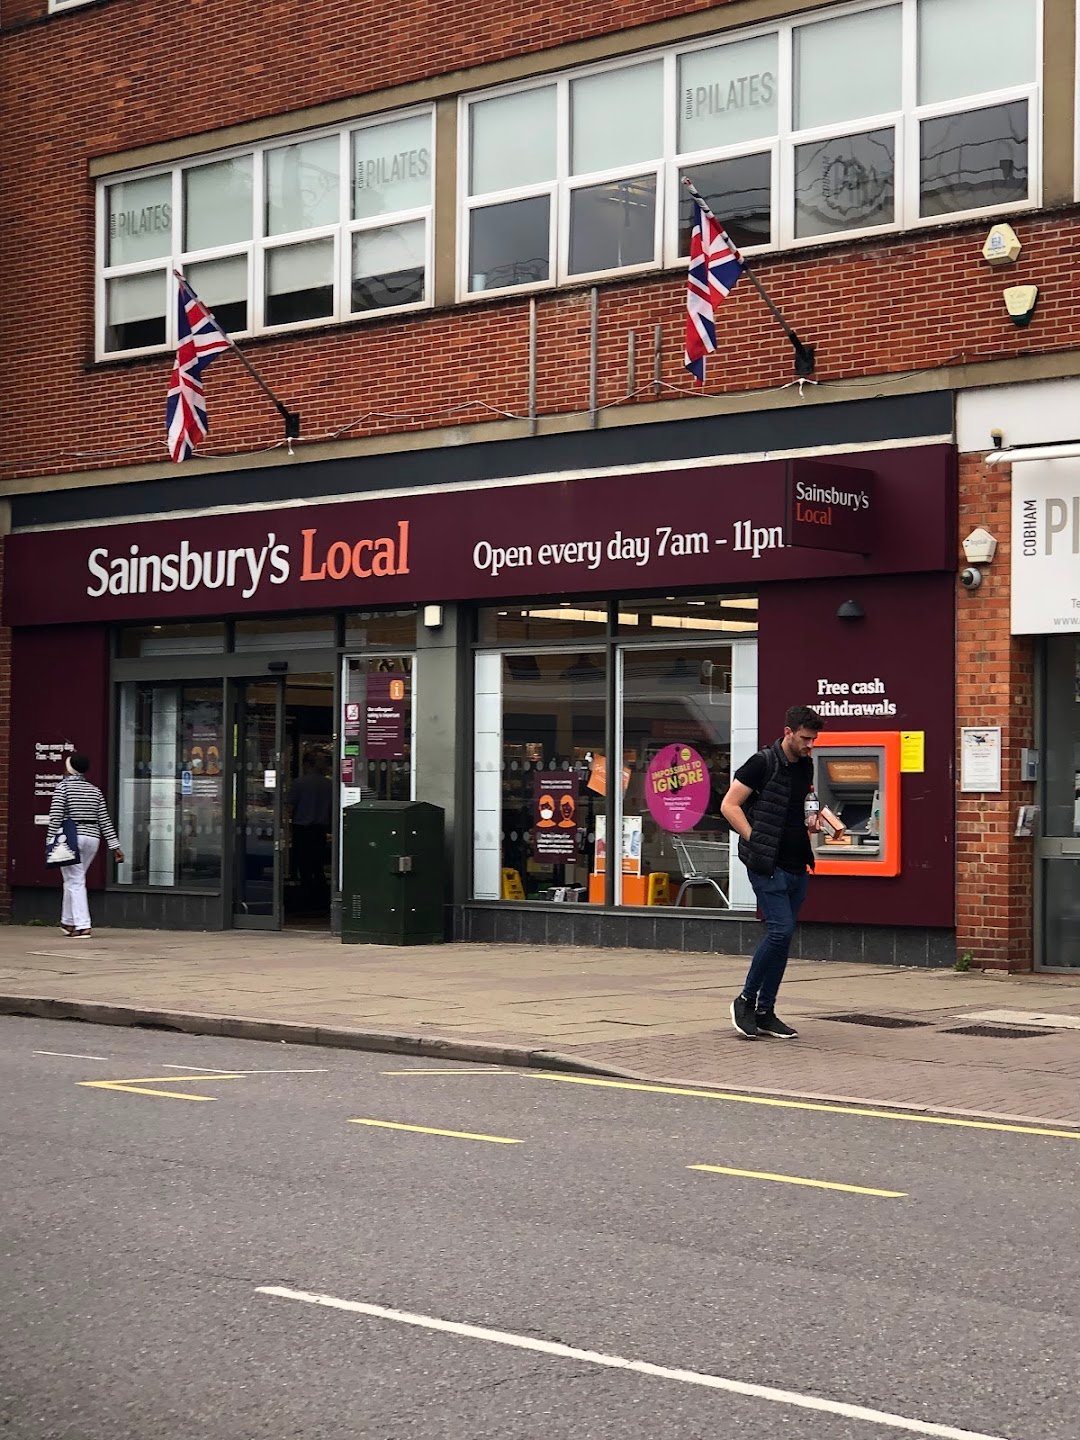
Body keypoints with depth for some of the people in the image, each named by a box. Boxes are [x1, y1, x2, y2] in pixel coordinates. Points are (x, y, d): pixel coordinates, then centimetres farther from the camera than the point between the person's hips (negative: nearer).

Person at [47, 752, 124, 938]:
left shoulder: (63, 787, -3)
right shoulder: (95, 791, 12)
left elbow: (56, 817, -11)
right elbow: (104, 820, 9)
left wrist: (51, 842, -10)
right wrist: (115, 846, 9)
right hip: (92, 838, 5)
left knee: (75, 882, -4)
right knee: (74, 880, 20)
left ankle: (83, 926, -13)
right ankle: (68, 921, 29)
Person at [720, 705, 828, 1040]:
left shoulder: (805, 766, 13)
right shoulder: (763, 763, -9)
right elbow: (729, 805, -9)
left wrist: (811, 821, 8)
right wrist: (755, 842, -13)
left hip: (797, 865, 8)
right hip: (767, 864, -7)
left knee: (782, 936, 7)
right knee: (781, 930, -16)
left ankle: (765, 1012, 13)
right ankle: (745, 1000, -2)